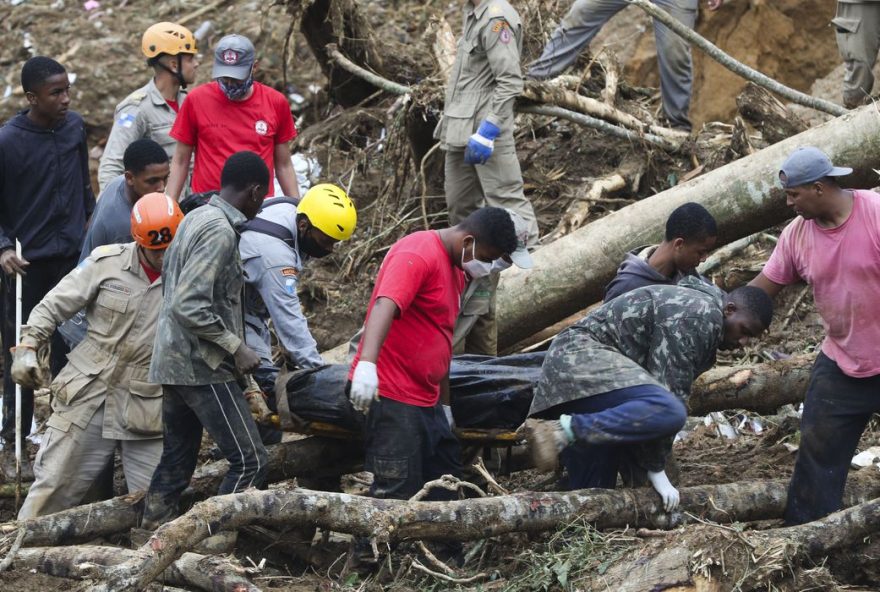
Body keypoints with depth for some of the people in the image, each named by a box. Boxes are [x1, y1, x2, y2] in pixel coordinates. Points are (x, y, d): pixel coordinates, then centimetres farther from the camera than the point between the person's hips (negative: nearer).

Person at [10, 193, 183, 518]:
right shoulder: (107, 262, -3)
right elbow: (54, 306, 3)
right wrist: (27, 348, -8)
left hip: (147, 405, 0)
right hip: (87, 394, 0)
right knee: (52, 487, 6)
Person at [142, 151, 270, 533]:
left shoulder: (196, 218, 13)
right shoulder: (221, 232, -17)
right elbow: (189, 305, -24)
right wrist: (236, 347, -17)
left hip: (174, 362, 10)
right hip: (203, 368, -10)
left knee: (176, 462, 13)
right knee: (250, 461, -8)